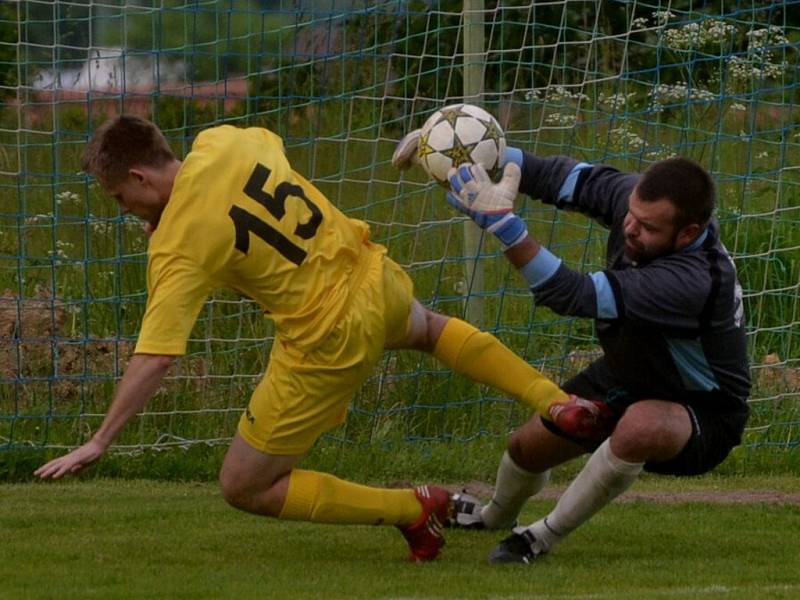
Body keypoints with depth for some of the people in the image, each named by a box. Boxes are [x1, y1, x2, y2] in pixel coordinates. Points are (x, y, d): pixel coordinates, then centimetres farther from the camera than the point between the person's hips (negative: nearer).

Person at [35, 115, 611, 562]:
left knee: (243, 488, 5)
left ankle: (411, 510, 5)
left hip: (329, 339, -7)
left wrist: (99, 443, -21)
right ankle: (559, 403, 34)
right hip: (372, 276, 7)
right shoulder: (223, 143, -4)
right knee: (428, 327, 44)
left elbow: (154, 359, -26)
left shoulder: (178, 247, -21)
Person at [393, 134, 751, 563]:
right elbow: (563, 177, -9)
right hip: (626, 379, 8)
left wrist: (500, 221, -53)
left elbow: (573, 295, -47)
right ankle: (495, 517, 51)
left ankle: (543, 539, -15)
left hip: (701, 411, -8)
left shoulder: (694, 281, -43)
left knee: (640, 427, -39)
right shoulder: (637, 197, -22)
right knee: (527, 446, 12)